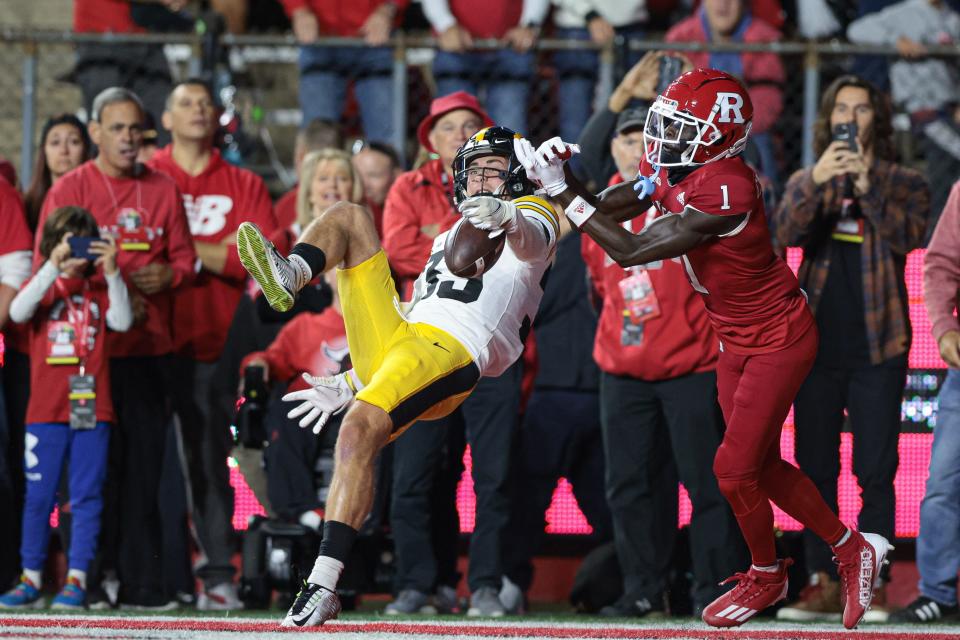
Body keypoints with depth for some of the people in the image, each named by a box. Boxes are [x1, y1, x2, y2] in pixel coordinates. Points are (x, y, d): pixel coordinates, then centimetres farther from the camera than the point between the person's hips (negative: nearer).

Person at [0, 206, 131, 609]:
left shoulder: (99, 289, 8)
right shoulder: (44, 286, 6)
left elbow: (122, 322, -9)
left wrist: (111, 272, -17)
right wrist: (53, 269, -23)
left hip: (92, 409, 0)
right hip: (46, 410, 0)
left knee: (86, 496, 1)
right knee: (38, 496, 4)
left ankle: (76, 579, 5)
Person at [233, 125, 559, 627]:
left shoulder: (529, 215, 16)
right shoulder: (448, 240, 38)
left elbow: (531, 243, -12)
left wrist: (507, 216, -37)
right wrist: (346, 387, 29)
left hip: (448, 358, -8)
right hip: (397, 337, 8)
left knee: (358, 433, -32)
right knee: (347, 218, 8)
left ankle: (323, 586, -34)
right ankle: (290, 276, -26)